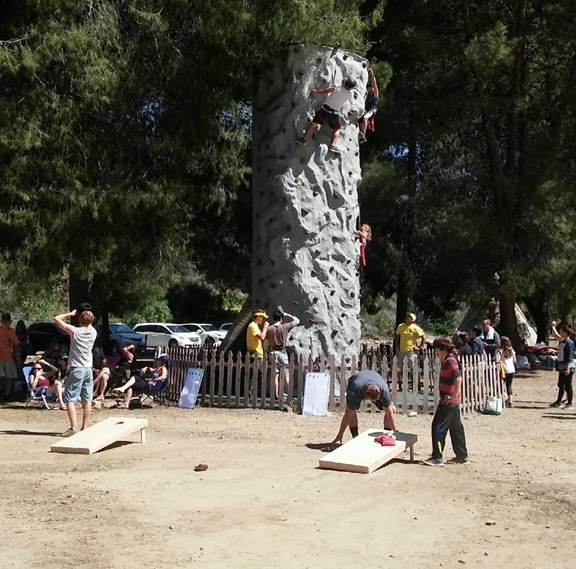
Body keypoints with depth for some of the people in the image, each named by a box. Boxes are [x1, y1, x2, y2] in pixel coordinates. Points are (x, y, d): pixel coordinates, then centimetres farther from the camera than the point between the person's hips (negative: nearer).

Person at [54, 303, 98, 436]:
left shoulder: (74, 331, -12)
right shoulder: (93, 332, 2)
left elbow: (56, 318, -4)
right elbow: (88, 324, 27)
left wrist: (70, 313, 5)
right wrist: (89, 314, 13)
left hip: (76, 370, -5)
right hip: (88, 369, 5)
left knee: (70, 400, -1)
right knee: (87, 400, 7)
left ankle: (73, 428, -7)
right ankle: (85, 427, 11)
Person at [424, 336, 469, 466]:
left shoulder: (450, 360, -17)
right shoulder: (445, 360, 13)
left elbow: (458, 378, -27)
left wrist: (453, 396, -24)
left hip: (449, 401, -10)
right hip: (453, 402, 10)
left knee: (438, 427, -5)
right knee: (456, 427, 15)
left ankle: (437, 457, 0)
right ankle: (462, 456, 23)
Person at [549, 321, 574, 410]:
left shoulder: (569, 343, -16)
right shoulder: (561, 341, 9)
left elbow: (570, 357, -20)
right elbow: (555, 335, 28)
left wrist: (568, 368, -24)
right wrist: (553, 326, 21)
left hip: (568, 367, -9)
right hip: (562, 367, 9)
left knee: (567, 386, -3)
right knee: (561, 386, 16)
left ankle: (569, 404, 4)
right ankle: (558, 402, 26)